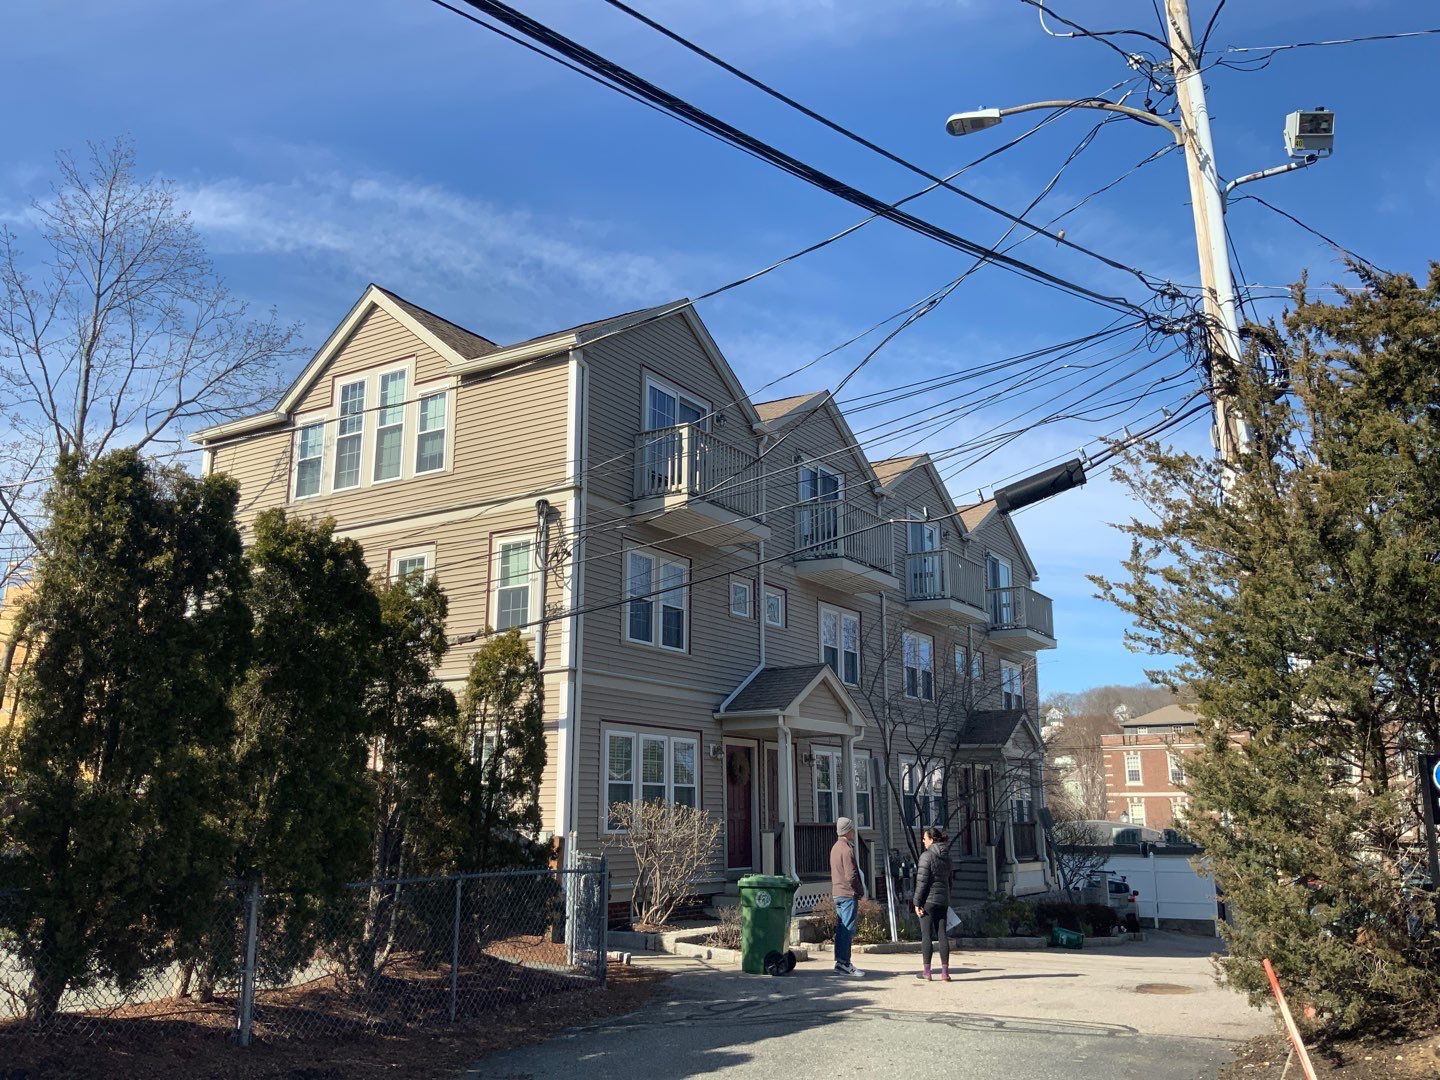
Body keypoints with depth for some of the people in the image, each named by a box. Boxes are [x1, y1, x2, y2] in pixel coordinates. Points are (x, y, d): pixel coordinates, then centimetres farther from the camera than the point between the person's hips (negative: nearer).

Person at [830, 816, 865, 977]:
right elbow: (851, 876, -19)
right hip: (848, 894, -10)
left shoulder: (835, 848, 16)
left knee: (841, 928, 12)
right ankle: (843, 963, -9)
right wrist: (861, 893, -7)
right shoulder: (846, 849, -14)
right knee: (847, 929, -8)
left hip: (837, 893, 10)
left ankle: (841, 962, 16)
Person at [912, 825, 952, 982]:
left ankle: (927, 971, 2)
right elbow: (948, 879, 16)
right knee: (942, 935, 7)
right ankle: (945, 972, 6)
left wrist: (917, 902, -11)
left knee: (926, 935, 0)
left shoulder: (927, 855, -11)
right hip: (943, 899, 7)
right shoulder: (946, 857, 12)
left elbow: (922, 881, -14)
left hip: (929, 899, -7)